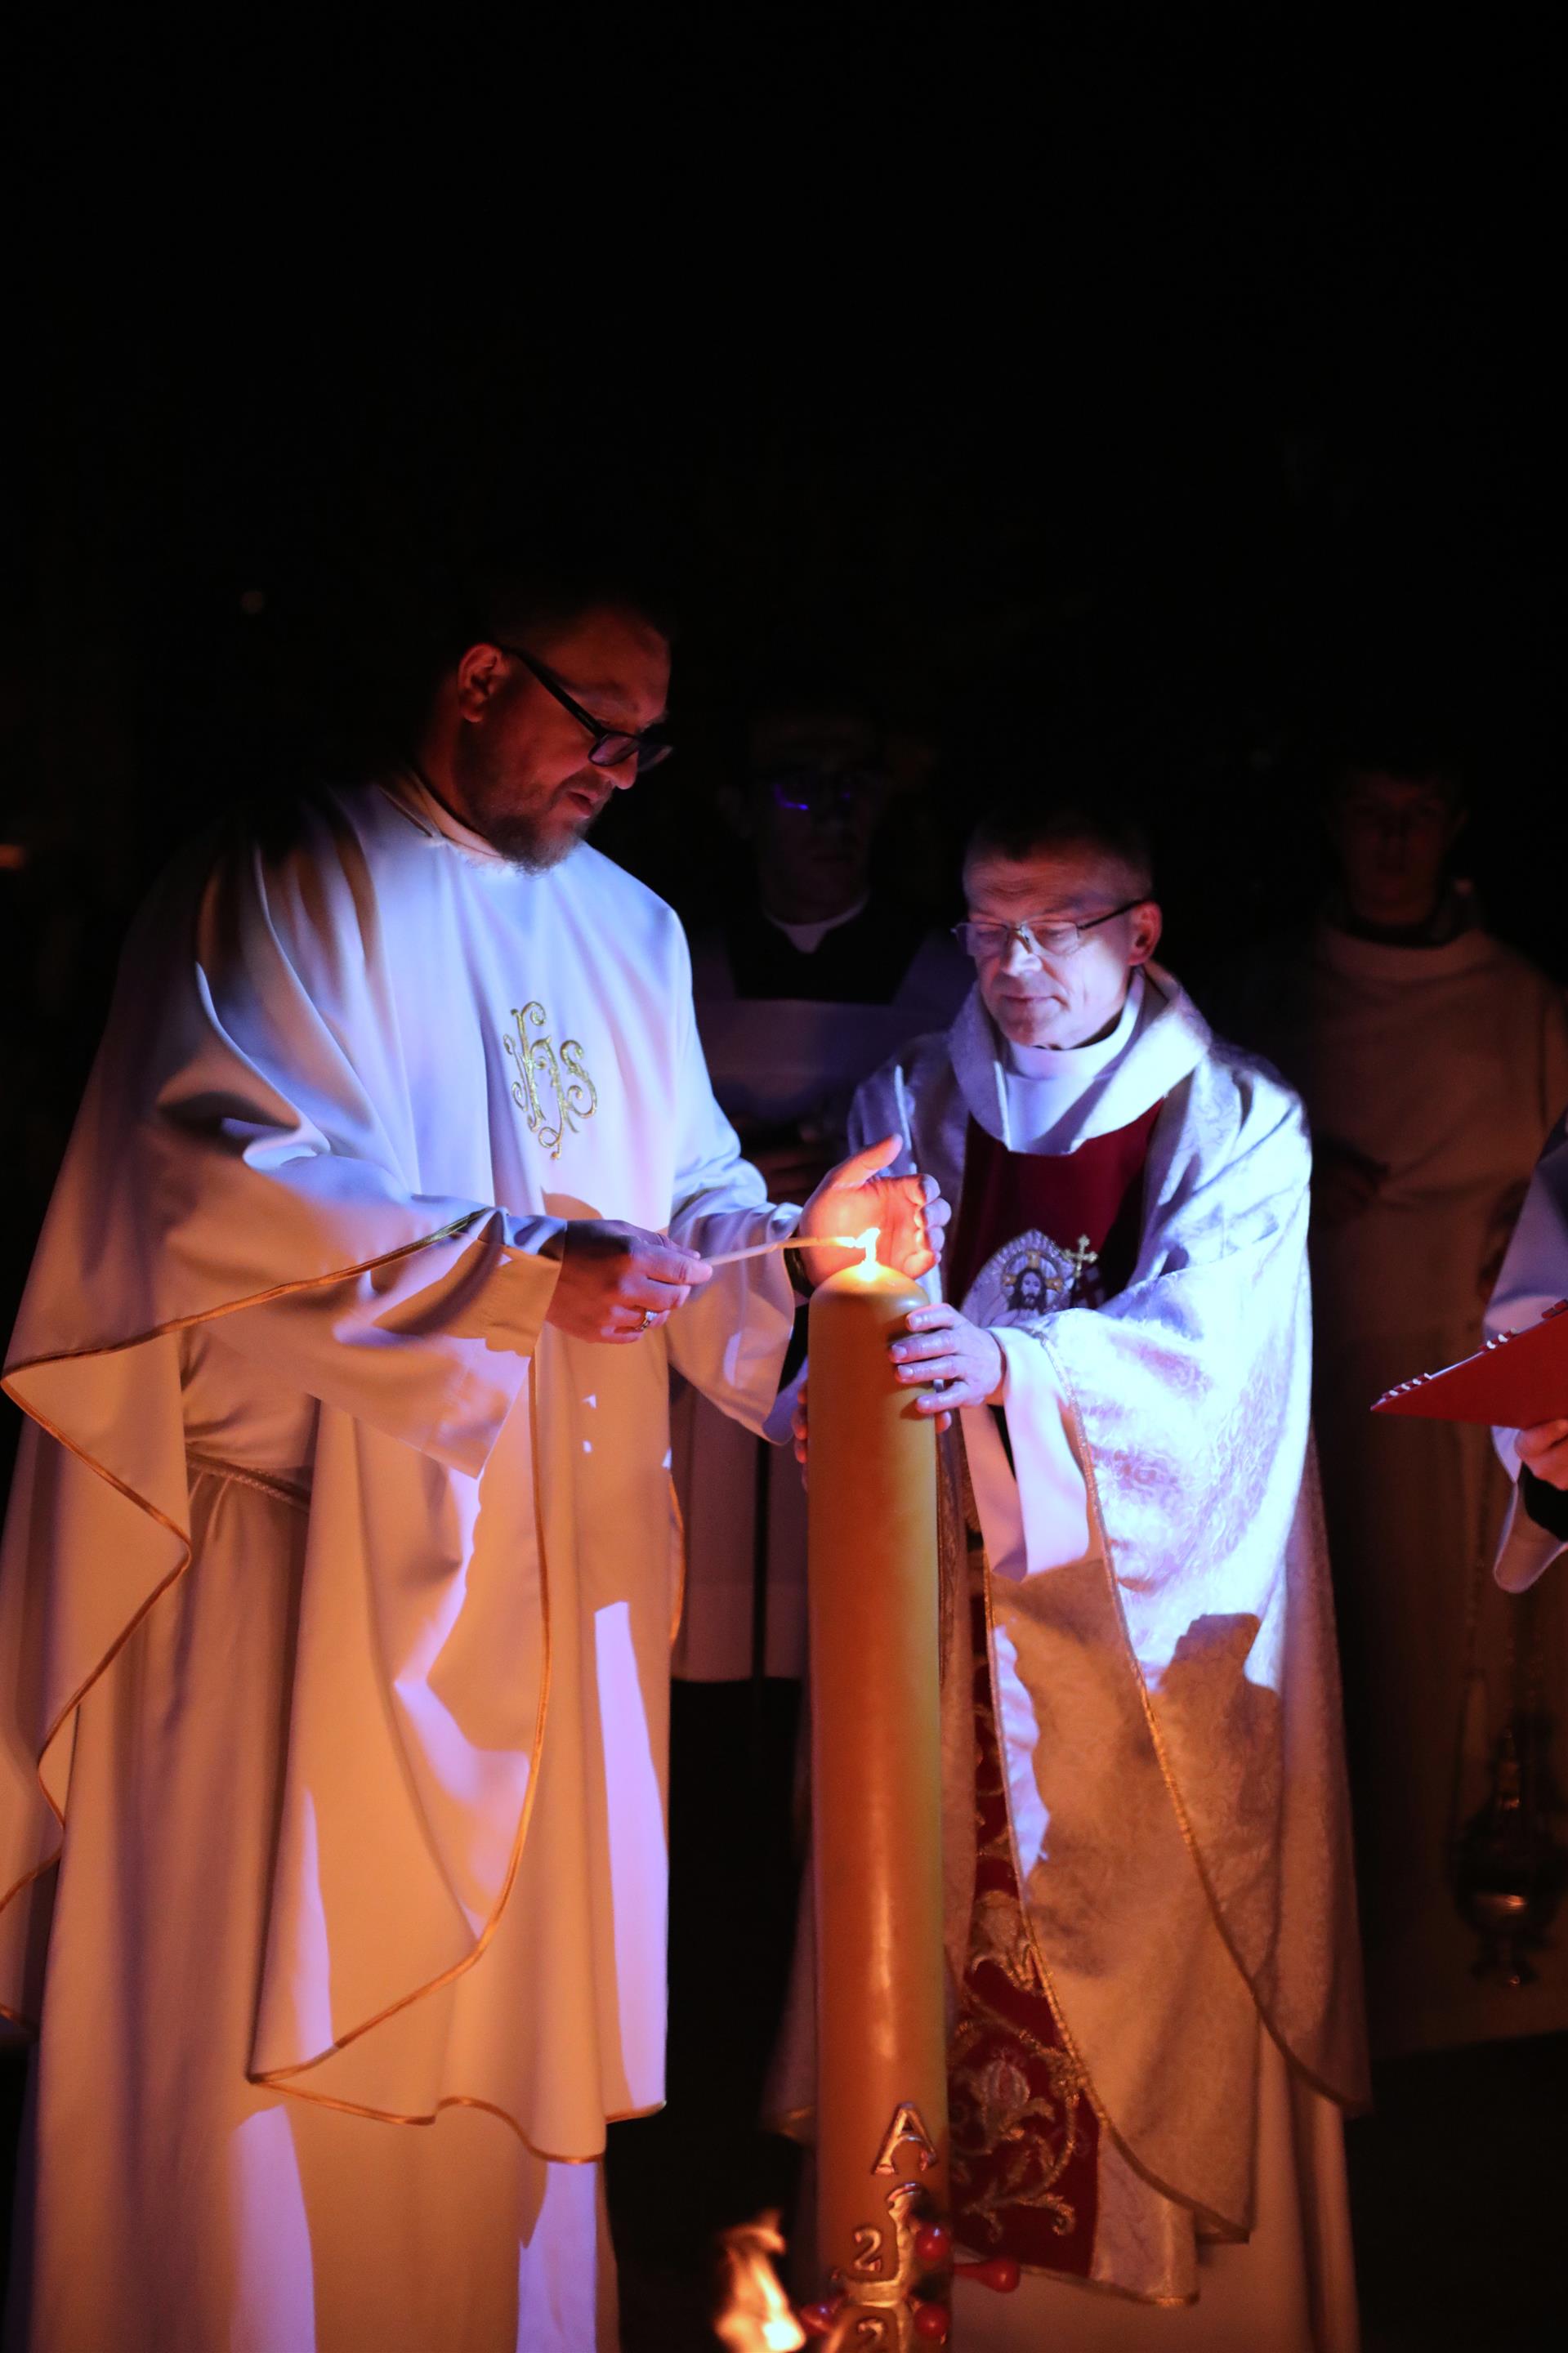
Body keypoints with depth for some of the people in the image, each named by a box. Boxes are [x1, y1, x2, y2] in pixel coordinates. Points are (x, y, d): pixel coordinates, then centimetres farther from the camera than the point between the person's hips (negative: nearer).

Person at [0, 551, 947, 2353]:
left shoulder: (631, 933, 16)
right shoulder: (286, 888, -3)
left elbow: (686, 1201, 11)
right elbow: (227, 1188, -16)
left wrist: (798, 1245, -11)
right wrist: (525, 1274, -21)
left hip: (550, 1570, 6)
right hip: (312, 1554, -5)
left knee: (516, 1988, 11)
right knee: (272, 1998, -2)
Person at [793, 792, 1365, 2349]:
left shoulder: (1235, 1123, -1)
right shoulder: (914, 1104, 9)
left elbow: (1203, 1346, -16)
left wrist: (1013, 1363, -33)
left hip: (1147, 1619, -2)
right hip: (953, 1608, 3)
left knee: (1160, 1957, -2)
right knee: (953, 1931, 2)